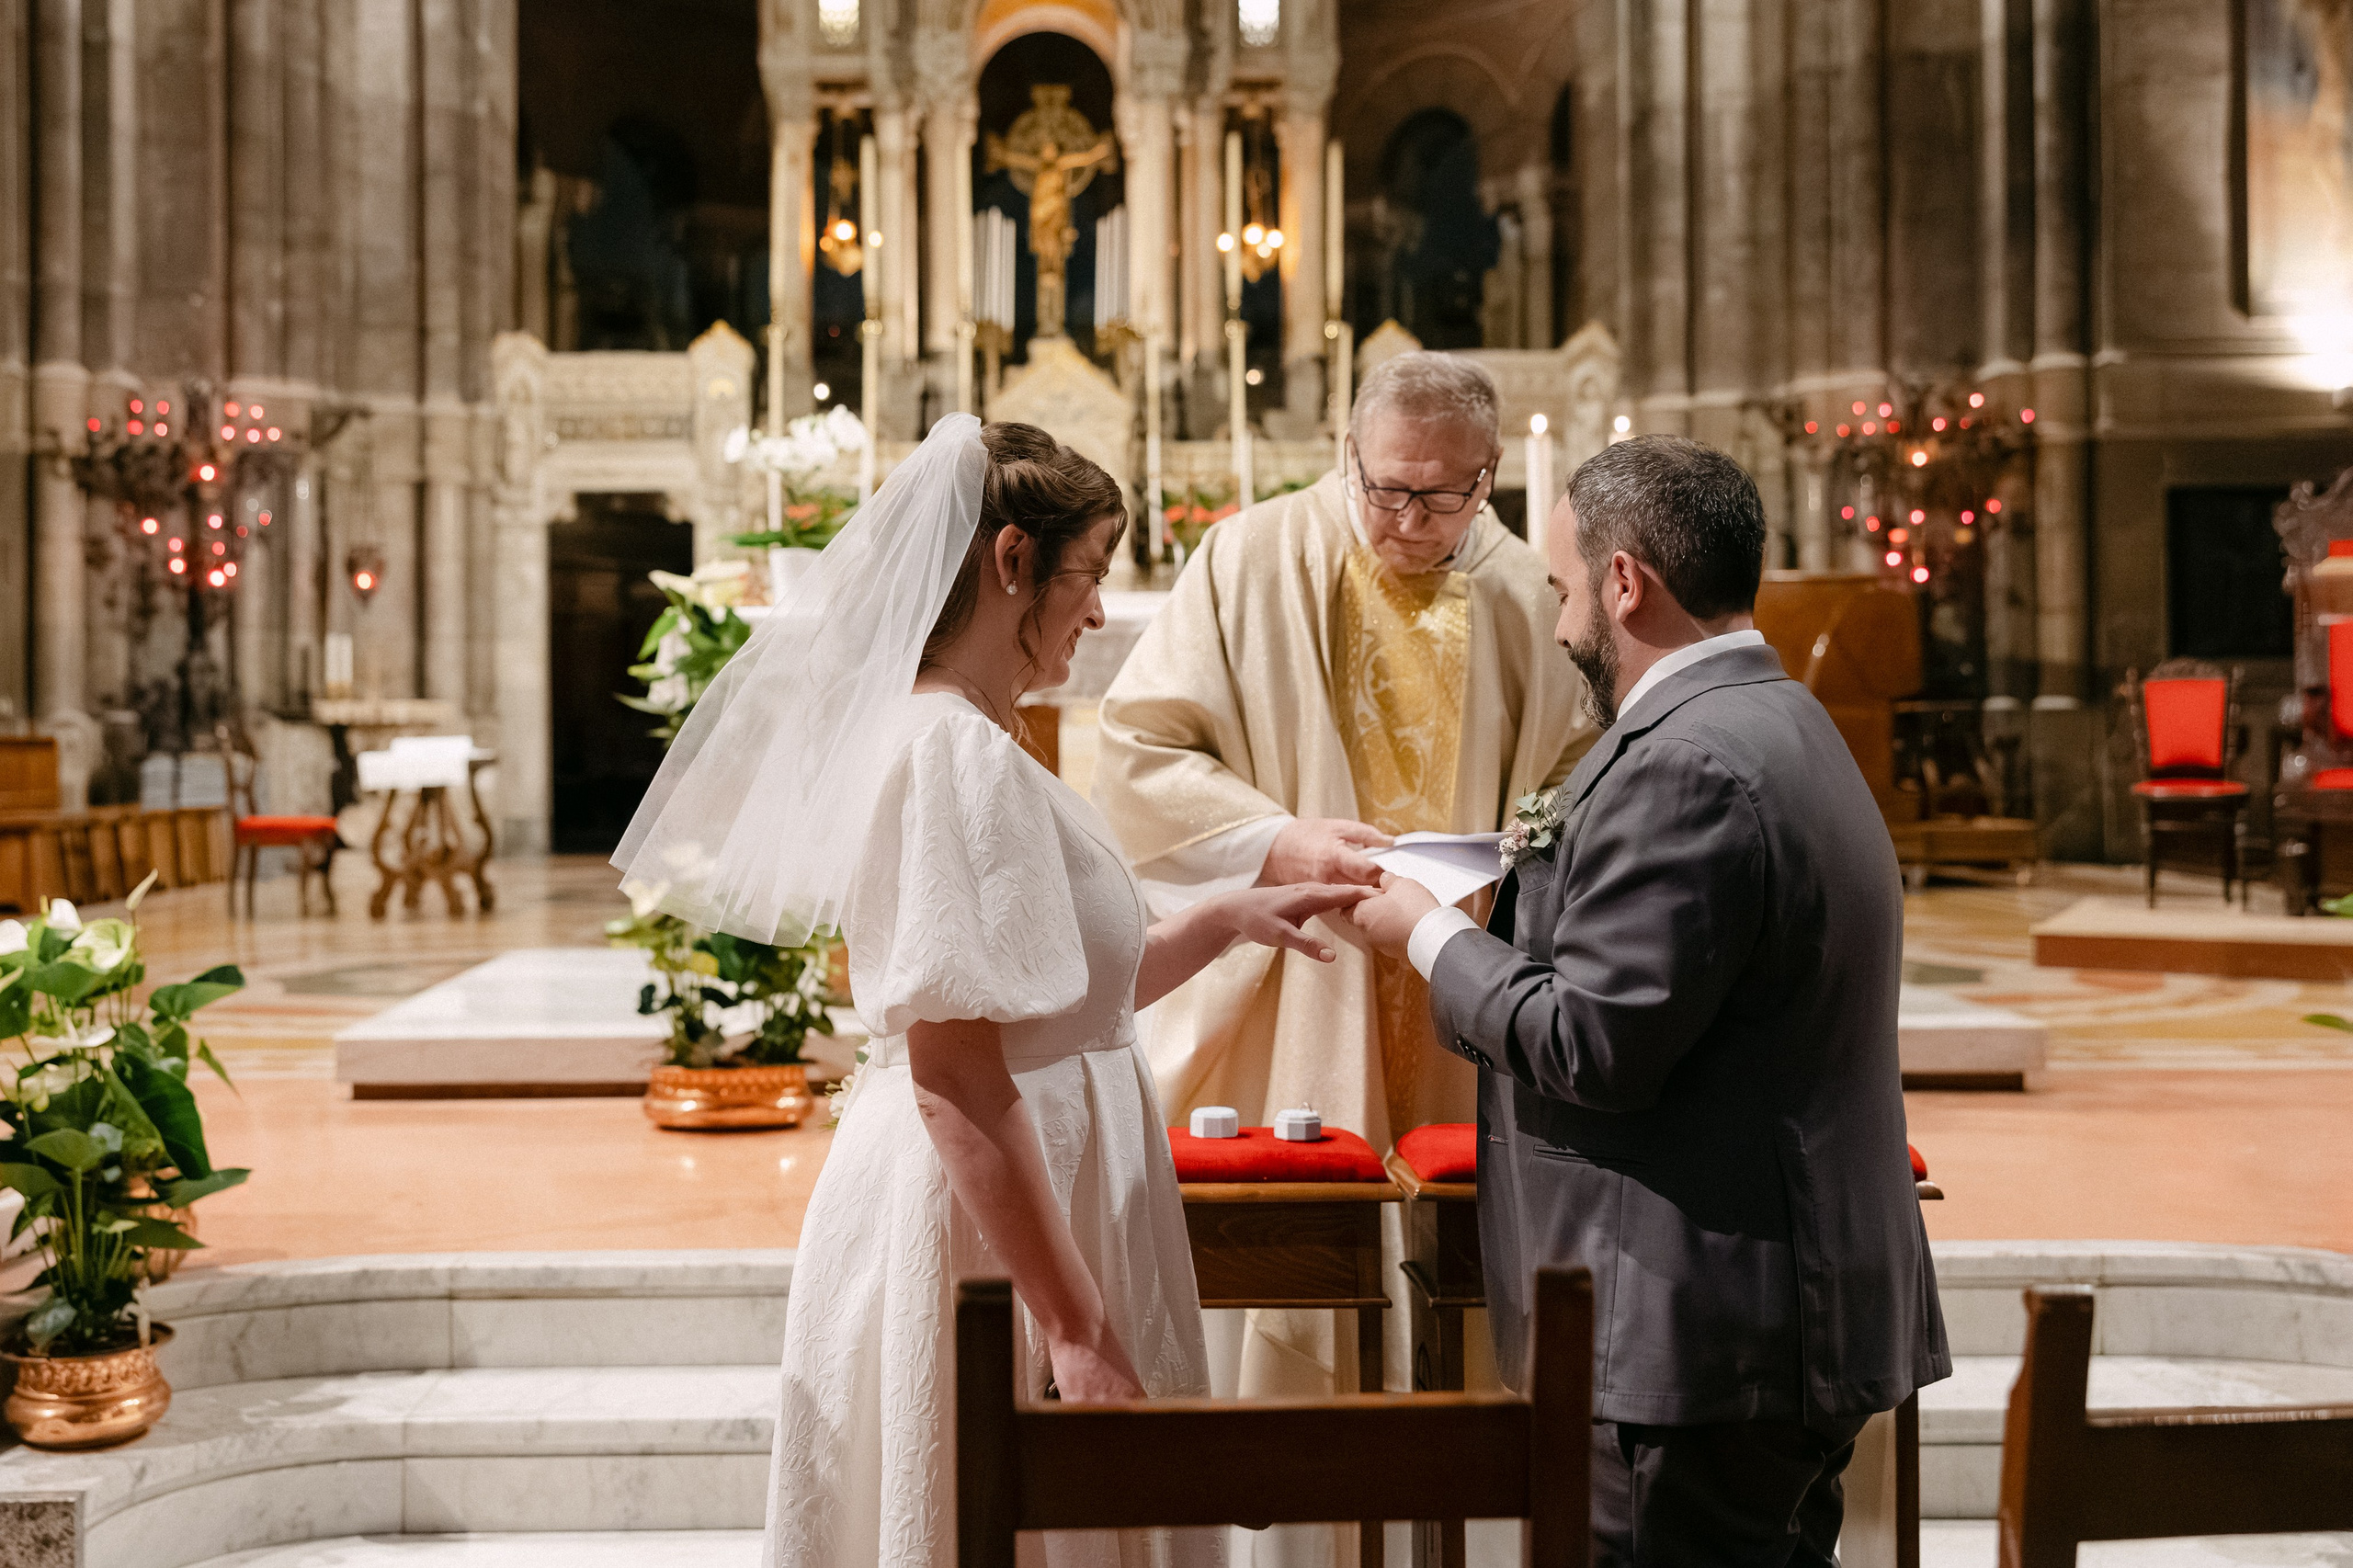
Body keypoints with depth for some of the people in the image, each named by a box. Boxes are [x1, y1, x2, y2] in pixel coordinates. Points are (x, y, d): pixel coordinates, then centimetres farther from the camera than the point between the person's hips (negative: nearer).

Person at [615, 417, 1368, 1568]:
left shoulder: (932, 735, 12)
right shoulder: (959, 754, -18)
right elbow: (958, 1078, -24)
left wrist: (1228, 920, 15)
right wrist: (1076, 1325, -23)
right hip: (983, 1219, -10)